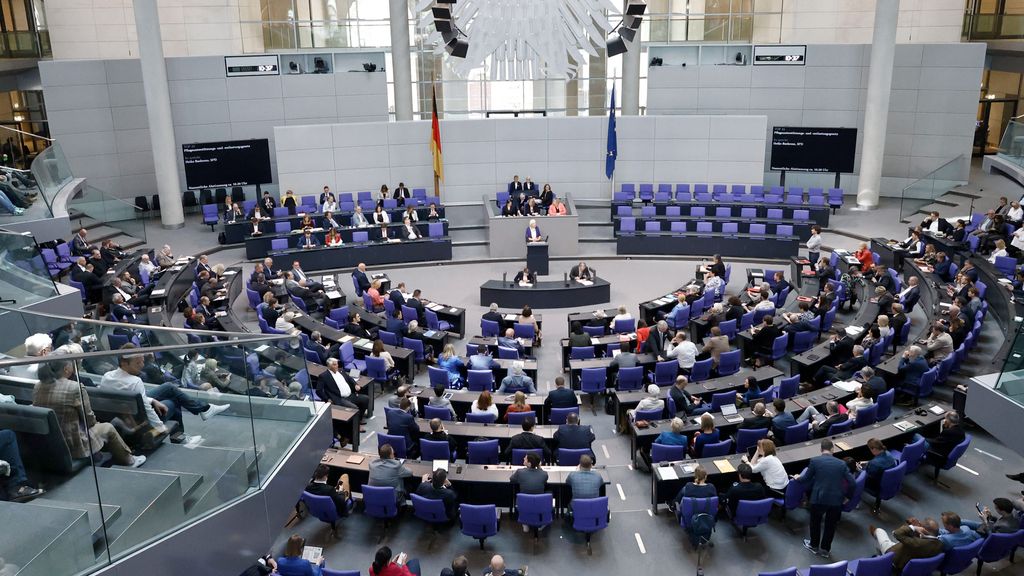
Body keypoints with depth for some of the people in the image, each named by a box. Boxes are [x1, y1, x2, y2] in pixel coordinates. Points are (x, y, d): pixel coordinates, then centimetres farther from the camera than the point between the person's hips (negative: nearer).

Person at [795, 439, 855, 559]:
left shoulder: (814, 460, -7)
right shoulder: (841, 463, 0)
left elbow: (806, 479, 3)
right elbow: (852, 483, 0)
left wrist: (798, 478, 25)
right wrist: (842, 491, 19)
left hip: (819, 498, -1)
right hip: (836, 499, 1)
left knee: (815, 522, 22)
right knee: (830, 525, 19)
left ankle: (814, 545, 38)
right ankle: (825, 549, 30)